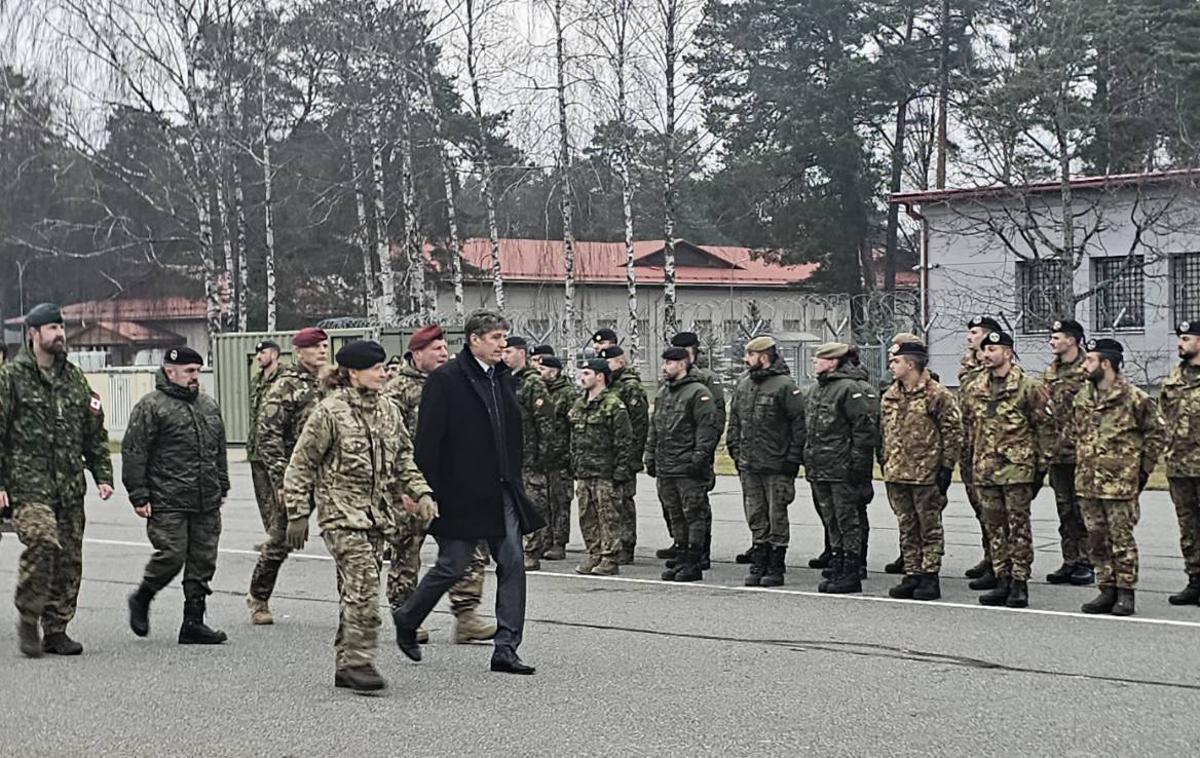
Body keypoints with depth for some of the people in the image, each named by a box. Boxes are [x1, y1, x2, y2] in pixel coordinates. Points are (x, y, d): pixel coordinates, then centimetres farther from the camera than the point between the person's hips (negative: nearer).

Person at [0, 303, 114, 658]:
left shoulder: (75, 378, 15)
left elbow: (95, 432, 19)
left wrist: (102, 475, 10)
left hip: (70, 485, 6)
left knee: (70, 557, 4)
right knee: (42, 541, -23)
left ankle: (56, 629, 15)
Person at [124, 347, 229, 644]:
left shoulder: (209, 406, 17)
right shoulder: (151, 407, -5)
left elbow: (220, 451, 25)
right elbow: (133, 453, -8)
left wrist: (222, 487, 21)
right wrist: (139, 496, -11)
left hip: (207, 503, 7)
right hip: (167, 503, -6)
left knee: (203, 561, 5)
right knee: (172, 555, -10)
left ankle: (193, 623, 11)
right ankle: (141, 600, 17)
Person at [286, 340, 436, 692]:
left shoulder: (388, 411, 11)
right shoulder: (329, 412, -9)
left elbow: (404, 459, 20)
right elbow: (301, 465, -4)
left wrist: (421, 492, 4)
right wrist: (297, 514, -6)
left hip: (378, 514, 7)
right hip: (342, 514, -7)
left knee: (356, 592, 9)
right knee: (363, 587, -17)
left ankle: (346, 666, 16)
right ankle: (359, 663, -12)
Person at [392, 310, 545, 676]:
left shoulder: (503, 377, 12)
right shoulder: (446, 380, -10)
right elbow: (428, 440, -13)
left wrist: (515, 480, 14)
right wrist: (428, 493, -15)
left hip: (502, 493, 7)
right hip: (461, 495, -7)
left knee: (512, 563, 0)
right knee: (452, 566, 0)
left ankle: (506, 649, 3)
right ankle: (407, 618, 26)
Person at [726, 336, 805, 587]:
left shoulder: (785, 385, -9)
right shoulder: (743, 385, 13)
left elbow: (799, 423, -11)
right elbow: (734, 420, 20)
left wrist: (793, 458, -13)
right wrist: (735, 450, 11)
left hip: (776, 465, -7)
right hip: (748, 465, 7)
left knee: (777, 516, 1)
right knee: (756, 517, 11)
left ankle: (776, 568, 8)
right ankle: (759, 564, 18)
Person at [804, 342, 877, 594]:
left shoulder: (850, 389, -12)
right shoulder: (817, 390, 16)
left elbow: (864, 428, -16)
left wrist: (858, 463, -18)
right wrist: (808, 460, 19)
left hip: (842, 469, -9)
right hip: (819, 469, 9)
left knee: (847, 521, -3)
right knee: (832, 523, 14)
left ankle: (852, 574, 2)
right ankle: (837, 570, 21)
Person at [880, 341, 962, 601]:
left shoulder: (937, 395, -9)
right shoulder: (890, 397, 12)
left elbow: (953, 432, -8)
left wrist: (946, 467, -11)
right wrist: (884, 462, 15)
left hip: (926, 474, -7)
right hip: (896, 473, 7)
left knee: (930, 528, 2)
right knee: (907, 528, 11)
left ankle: (930, 577, 6)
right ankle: (912, 575, 17)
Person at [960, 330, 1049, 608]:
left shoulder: (1029, 387, -4)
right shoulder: (973, 389, 11)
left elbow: (1043, 427, -3)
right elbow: (968, 427, 18)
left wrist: (1041, 465, -5)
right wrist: (969, 463, 15)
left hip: (1017, 468, -5)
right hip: (984, 469, 5)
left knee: (1018, 526, -1)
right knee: (994, 527, 9)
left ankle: (1019, 583, 3)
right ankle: (1001, 580, 16)